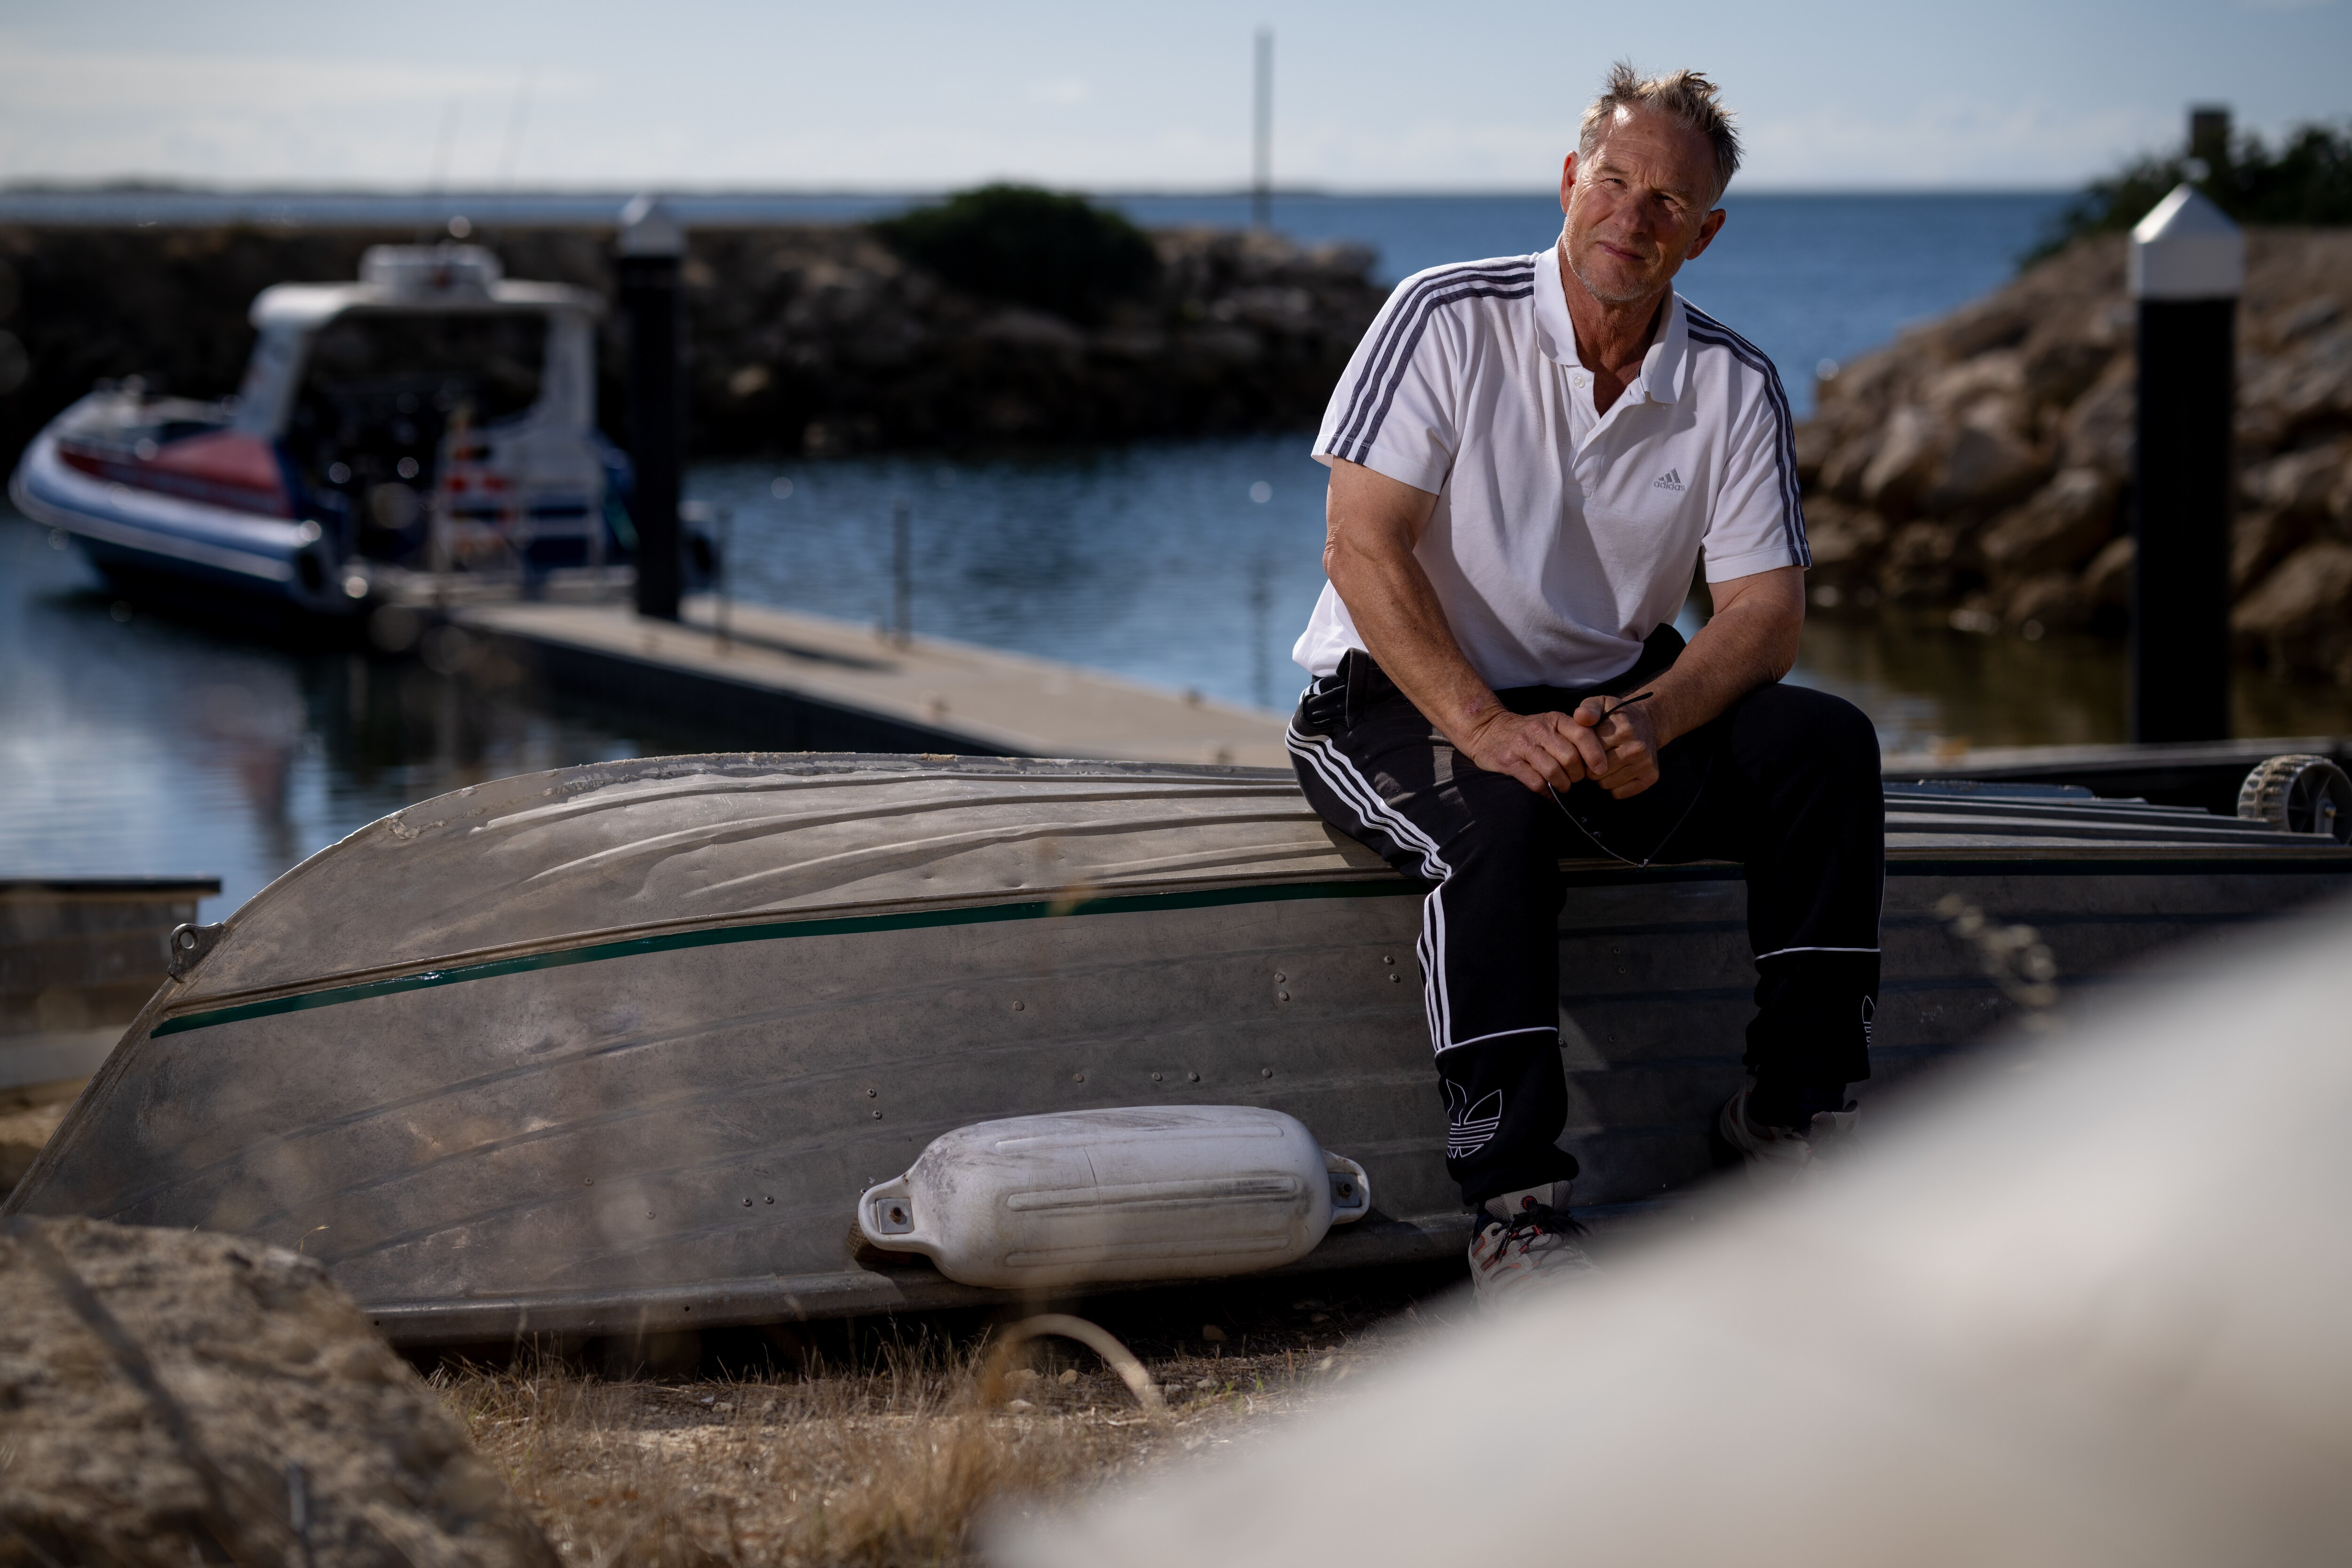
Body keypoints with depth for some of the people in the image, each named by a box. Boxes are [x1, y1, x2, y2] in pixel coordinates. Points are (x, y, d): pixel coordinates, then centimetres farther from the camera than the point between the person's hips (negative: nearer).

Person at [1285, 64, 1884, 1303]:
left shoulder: (1733, 387, 0)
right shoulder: (1448, 320, -12)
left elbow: (1765, 608, -5)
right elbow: (1362, 549, -18)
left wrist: (1646, 722, -26)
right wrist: (1485, 726, -30)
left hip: (1613, 699, 4)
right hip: (1398, 697, -4)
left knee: (1822, 744, -19)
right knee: (1497, 818, -37)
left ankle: (1791, 1108, -12)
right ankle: (1513, 1209, -35)